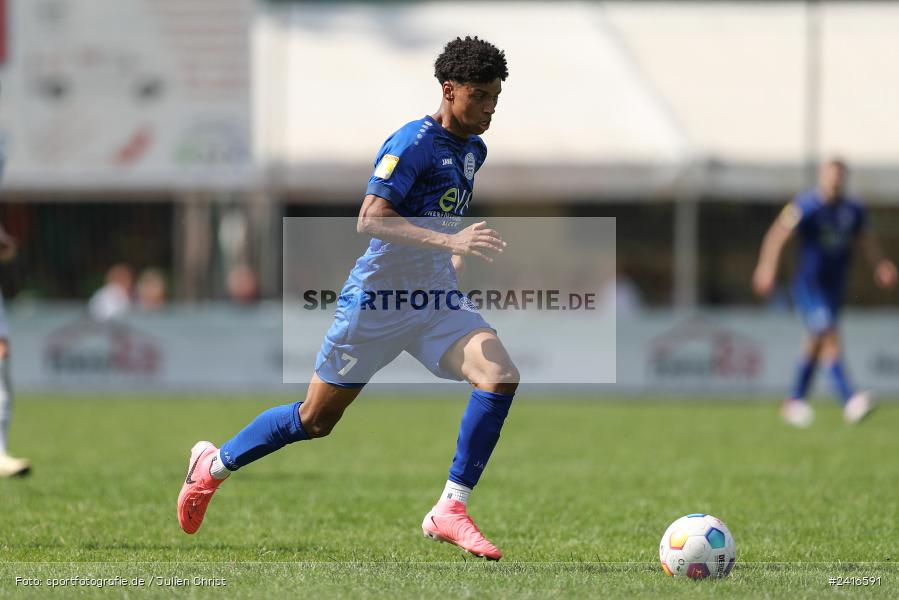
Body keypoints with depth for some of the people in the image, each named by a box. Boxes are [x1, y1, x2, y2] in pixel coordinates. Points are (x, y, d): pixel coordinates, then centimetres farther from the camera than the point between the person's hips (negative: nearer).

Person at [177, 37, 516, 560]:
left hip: (437, 301, 6)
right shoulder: (413, 143, -17)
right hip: (377, 300, -6)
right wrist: (448, 241, -36)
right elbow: (370, 219, -28)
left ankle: (450, 511, -16)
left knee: (501, 377, -20)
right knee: (315, 420, 6)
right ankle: (213, 464, 31)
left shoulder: (474, 151, 9)